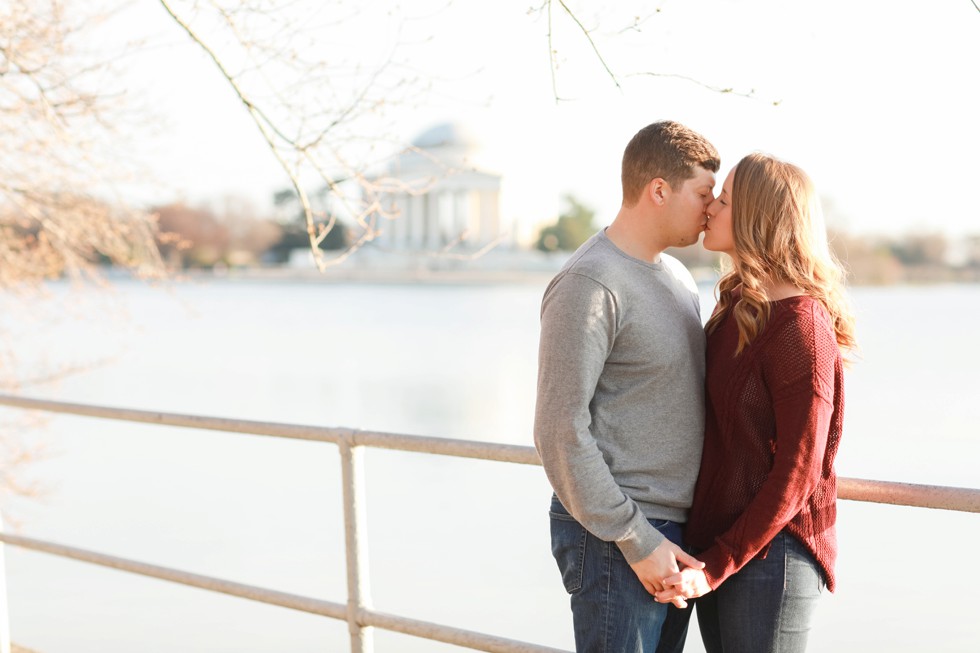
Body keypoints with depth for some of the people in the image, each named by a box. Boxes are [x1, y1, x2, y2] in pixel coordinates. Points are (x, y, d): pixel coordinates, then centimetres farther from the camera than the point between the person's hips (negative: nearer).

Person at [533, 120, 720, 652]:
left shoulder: (675, 275, 13)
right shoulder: (589, 284, -15)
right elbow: (561, 433, -19)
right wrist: (636, 540, -17)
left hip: (675, 526, 8)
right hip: (614, 537, -8)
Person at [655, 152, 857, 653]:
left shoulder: (800, 325, -17)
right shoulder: (736, 306, 8)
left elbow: (796, 474, -17)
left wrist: (717, 566, -16)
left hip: (769, 554, -8)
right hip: (715, 544, 8)